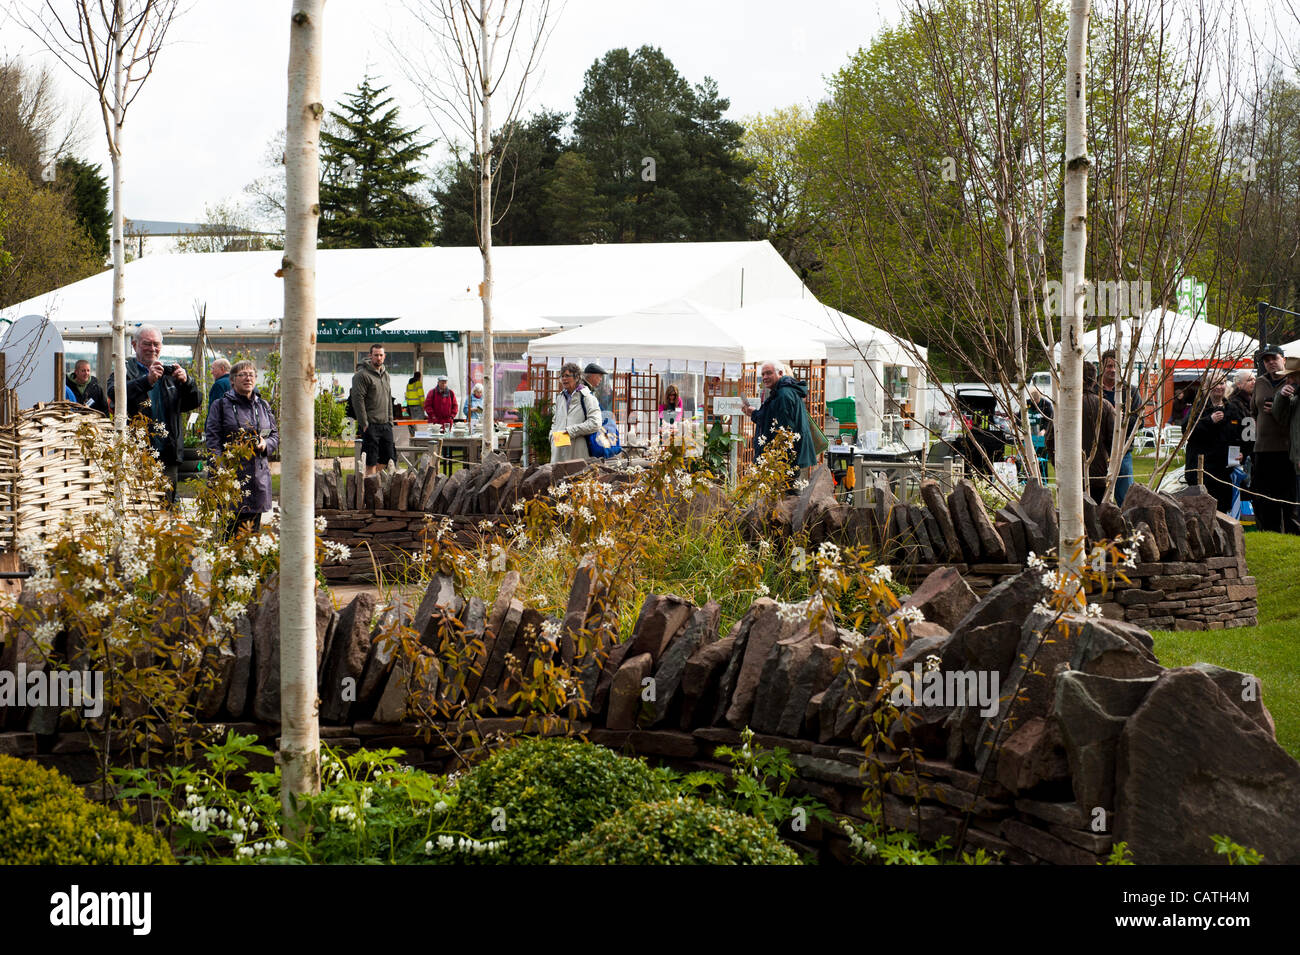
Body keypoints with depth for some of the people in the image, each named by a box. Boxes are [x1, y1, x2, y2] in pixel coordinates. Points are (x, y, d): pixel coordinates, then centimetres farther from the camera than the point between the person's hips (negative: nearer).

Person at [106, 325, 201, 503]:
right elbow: (115, 394, -17)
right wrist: (147, 380, -29)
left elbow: (194, 402, 11)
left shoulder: (168, 373, 19)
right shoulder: (125, 370, 5)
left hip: (167, 455, 5)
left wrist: (185, 382, -10)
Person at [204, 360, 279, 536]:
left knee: (254, 526, 5)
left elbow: (275, 435, 21)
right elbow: (212, 438, -4)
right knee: (231, 526, -8)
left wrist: (266, 445, -3)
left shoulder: (263, 406, 16)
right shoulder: (221, 405, 2)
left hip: (259, 475, 5)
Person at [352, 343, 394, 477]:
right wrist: (364, 423, -17)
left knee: (388, 457, 8)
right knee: (371, 461, -7)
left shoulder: (385, 374, 17)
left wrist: (390, 420, 15)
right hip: (370, 425, -8)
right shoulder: (362, 375, -9)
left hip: (385, 424, 8)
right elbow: (358, 399, -14)